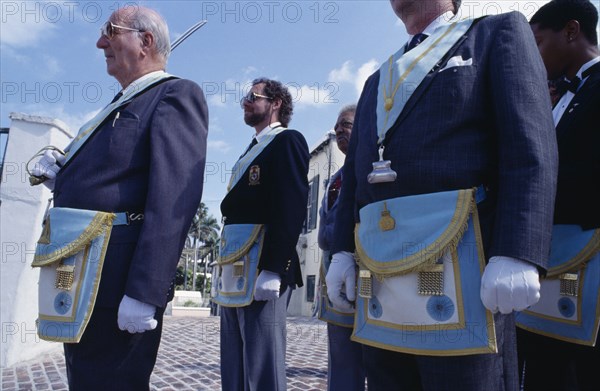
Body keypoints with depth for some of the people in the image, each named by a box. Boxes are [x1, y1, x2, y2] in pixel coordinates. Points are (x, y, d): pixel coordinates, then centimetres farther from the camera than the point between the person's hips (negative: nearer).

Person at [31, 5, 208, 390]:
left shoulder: (177, 94, -8)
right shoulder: (123, 103, 21)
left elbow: (174, 195, -21)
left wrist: (143, 292, -26)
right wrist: (61, 172, 6)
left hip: (115, 283, -9)